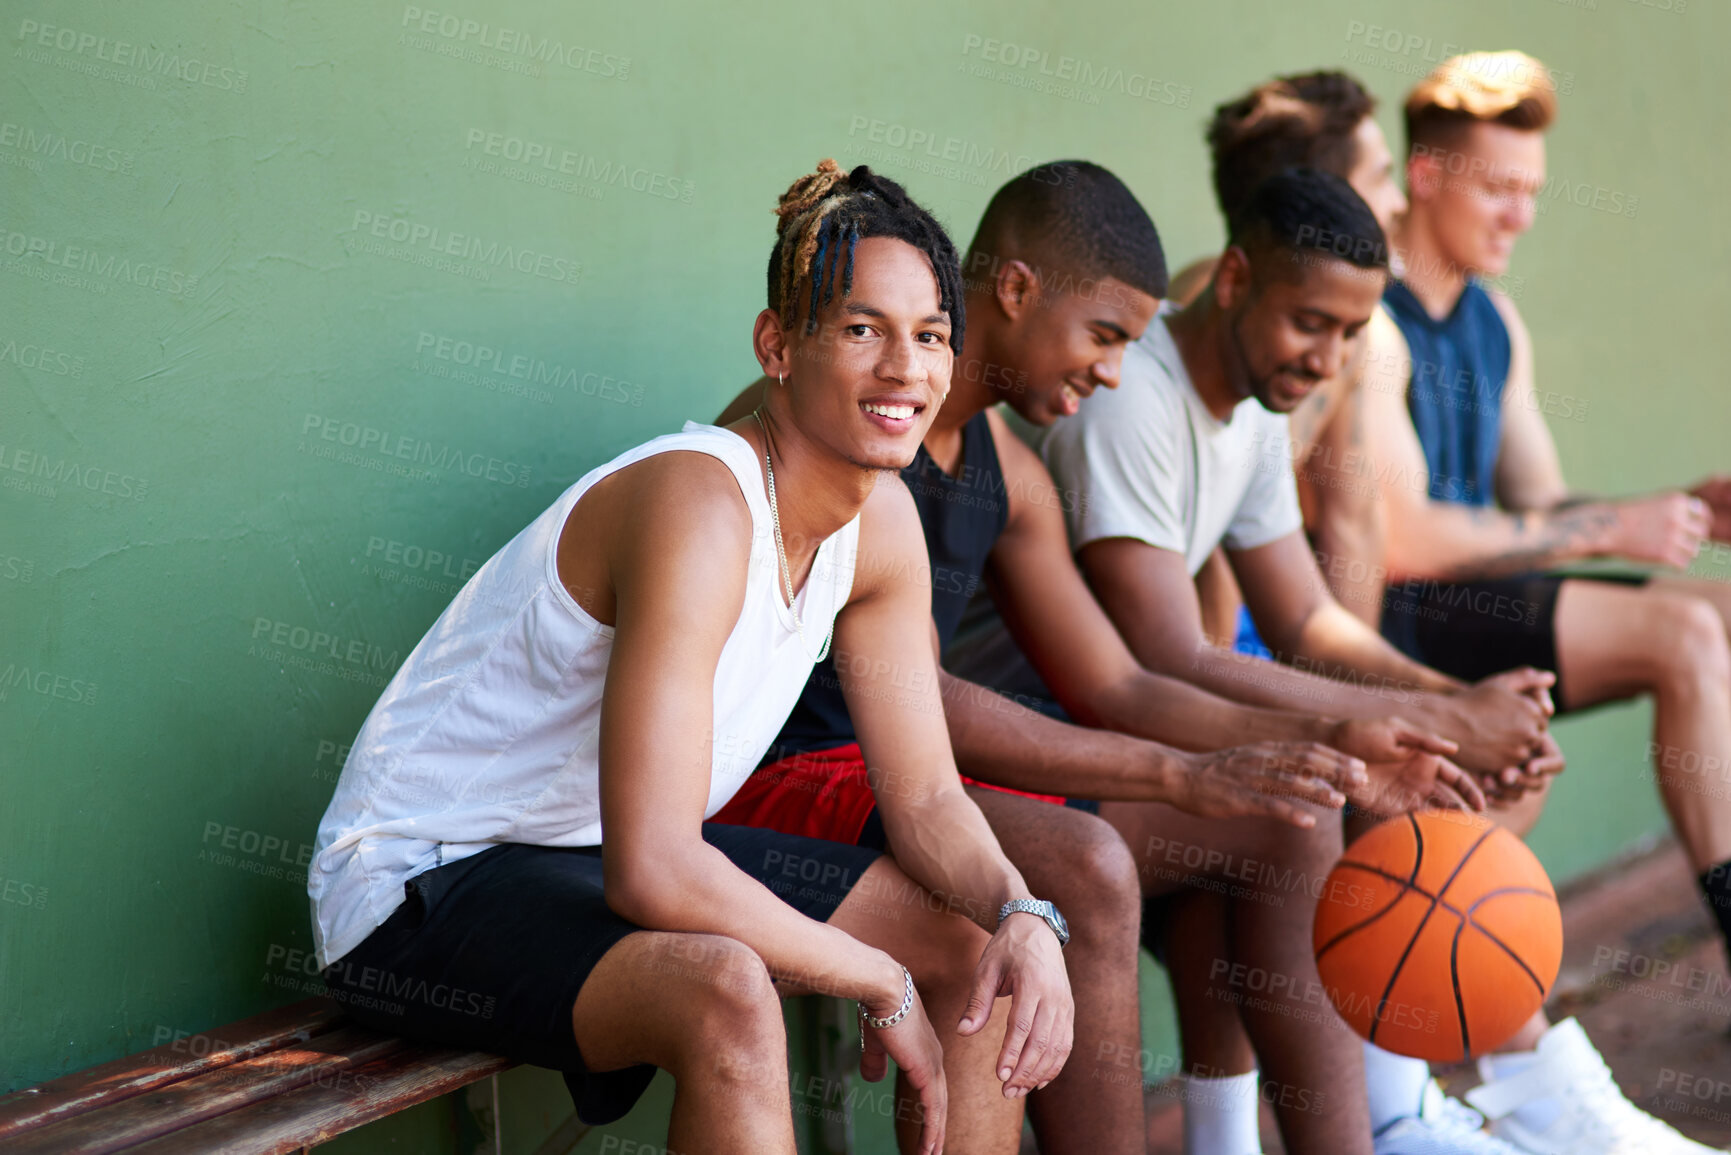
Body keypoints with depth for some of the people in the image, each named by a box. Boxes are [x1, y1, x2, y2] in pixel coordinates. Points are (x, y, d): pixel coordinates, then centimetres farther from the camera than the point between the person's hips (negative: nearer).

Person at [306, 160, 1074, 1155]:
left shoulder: (883, 521, -2)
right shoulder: (699, 505, -29)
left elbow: (926, 795, 4)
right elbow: (649, 872, -34)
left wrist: (1022, 918, -18)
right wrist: (882, 982, -24)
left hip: (625, 856, 9)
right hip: (427, 884, -9)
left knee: (977, 945, 1)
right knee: (727, 994, -37)